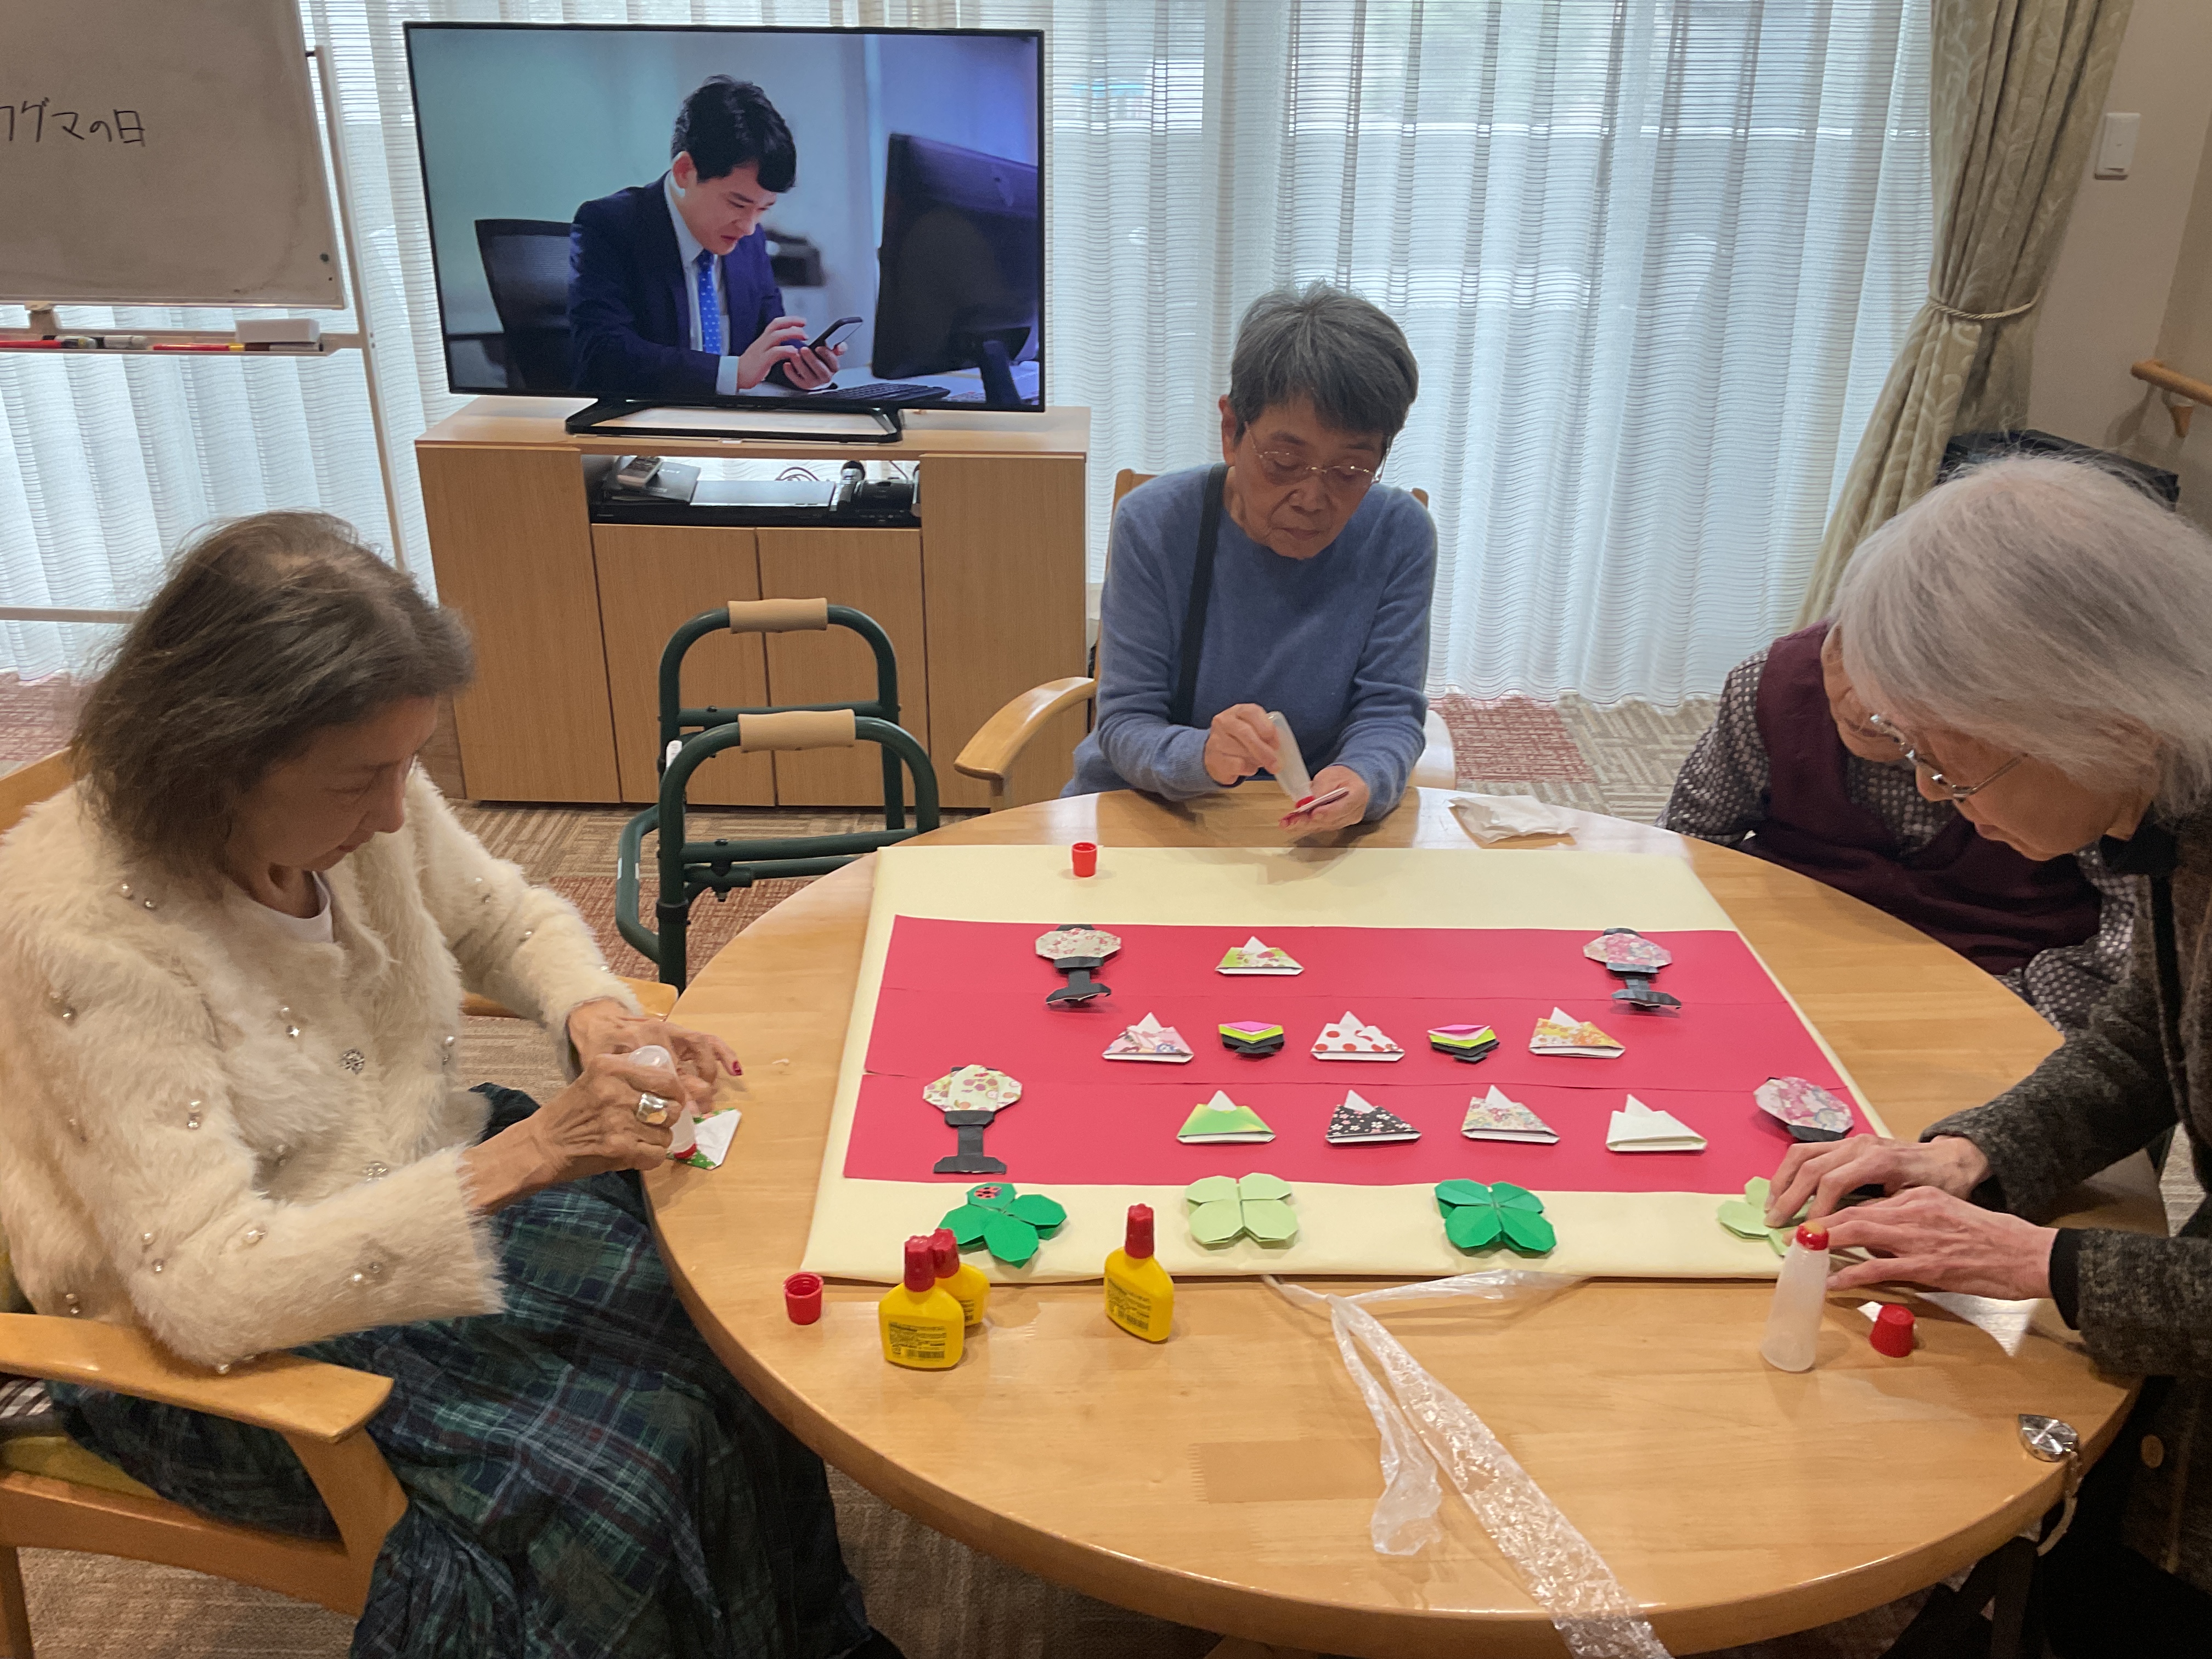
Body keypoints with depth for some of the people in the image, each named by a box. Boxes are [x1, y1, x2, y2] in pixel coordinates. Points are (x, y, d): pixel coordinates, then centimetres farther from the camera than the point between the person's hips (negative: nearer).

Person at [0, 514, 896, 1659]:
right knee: (623, 1467, -21)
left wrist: (593, 1014, -13)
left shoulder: (361, 797, -11)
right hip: (212, 1350, -6)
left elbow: (504, 918, 9)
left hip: (425, 1177, 6)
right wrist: (523, 1160, -37)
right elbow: (208, 1292, -31)